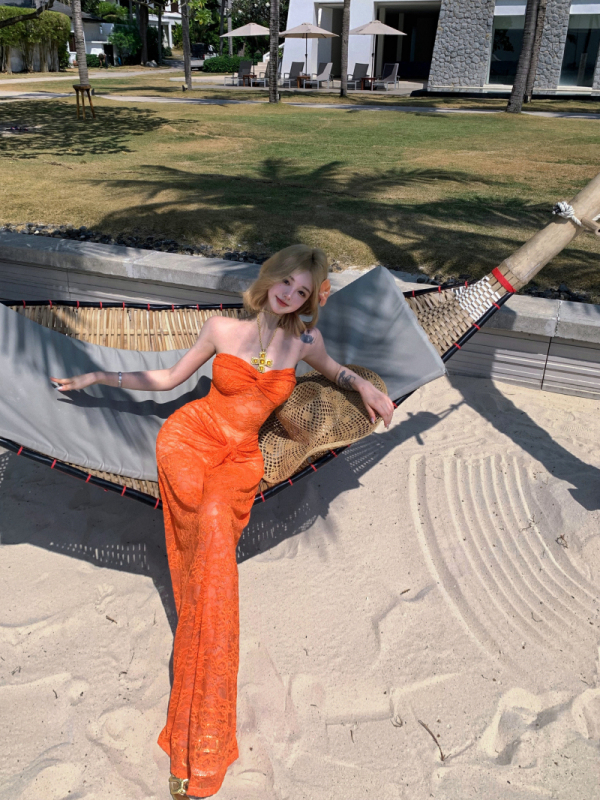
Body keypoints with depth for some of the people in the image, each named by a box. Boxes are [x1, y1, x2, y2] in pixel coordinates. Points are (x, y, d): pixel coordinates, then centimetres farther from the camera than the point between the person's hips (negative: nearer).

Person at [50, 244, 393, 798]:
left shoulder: (303, 340, 5)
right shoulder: (223, 329, 2)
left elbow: (331, 369, 27)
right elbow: (170, 378, 11)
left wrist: (363, 384, 8)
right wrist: (98, 377, 10)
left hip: (239, 459, 1)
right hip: (188, 439, 0)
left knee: (213, 533, -26)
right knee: (214, 529, -29)